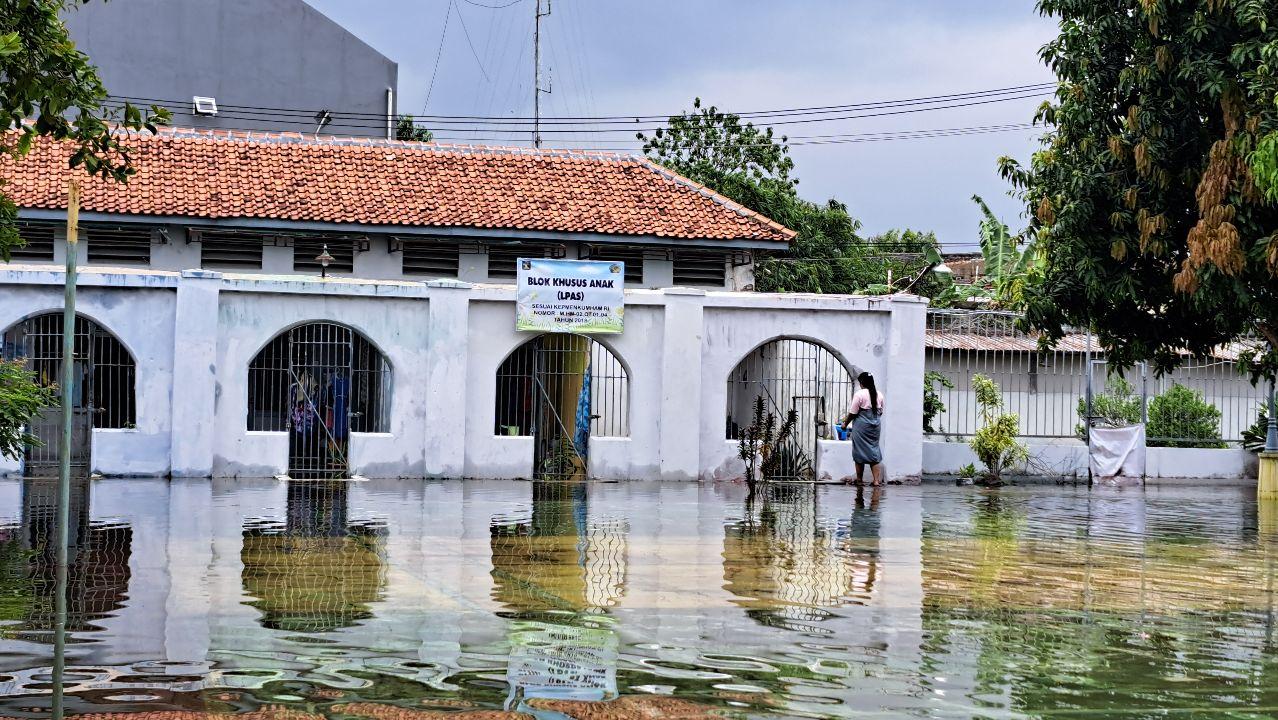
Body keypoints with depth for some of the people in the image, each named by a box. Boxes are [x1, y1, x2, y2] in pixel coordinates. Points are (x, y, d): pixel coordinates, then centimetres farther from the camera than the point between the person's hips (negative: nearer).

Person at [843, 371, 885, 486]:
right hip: (875, 426, 5)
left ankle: (859, 480, 12)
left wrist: (846, 424, 2)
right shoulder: (879, 395, 6)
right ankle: (876, 480, 2)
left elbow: (853, 413, -11)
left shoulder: (859, 394, -12)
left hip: (861, 427, -5)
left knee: (860, 452, 5)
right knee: (874, 452, 9)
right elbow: (880, 412, 12)